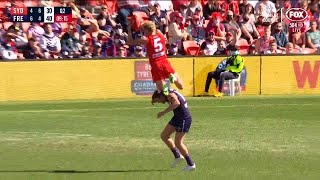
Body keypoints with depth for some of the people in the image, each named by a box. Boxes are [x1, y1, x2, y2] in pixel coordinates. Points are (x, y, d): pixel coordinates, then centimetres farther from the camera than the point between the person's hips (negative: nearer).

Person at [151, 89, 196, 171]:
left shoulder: (170, 95, -22)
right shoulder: (167, 94, 6)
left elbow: (176, 103, -46)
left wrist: (163, 112, -44)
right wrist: (155, 100, 8)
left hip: (184, 119, -10)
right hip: (177, 117, 10)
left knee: (178, 143, -9)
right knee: (164, 136, 11)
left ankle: (191, 164, 2)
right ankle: (177, 156, 21)